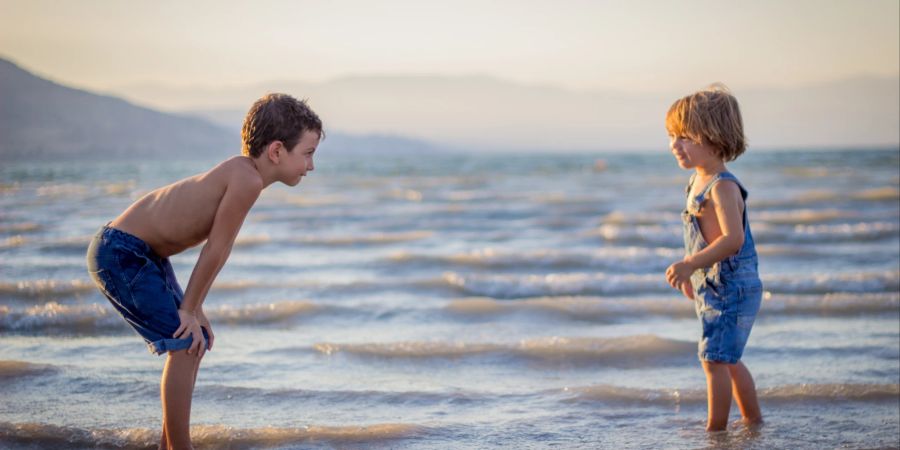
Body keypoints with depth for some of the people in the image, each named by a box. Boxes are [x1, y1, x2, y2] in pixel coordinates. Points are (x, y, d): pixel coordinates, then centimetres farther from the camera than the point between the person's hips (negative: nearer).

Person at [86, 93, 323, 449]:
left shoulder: (241, 173, 6)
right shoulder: (247, 179, -23)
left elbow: (213, 250, 9)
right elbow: (216, 251, -19)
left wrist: (193, 308, 8)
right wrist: (189, 310, -10)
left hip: (145, 255, 10)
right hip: (120, 253, -10)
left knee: (196, 341, 16)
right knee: (185, 343, -11)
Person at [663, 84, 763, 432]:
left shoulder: (722, 186, -20)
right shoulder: (699, 182, 10)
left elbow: (733, 238, -31)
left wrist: (691, 264, -36)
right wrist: (691, 271, 25)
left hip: (731, 287, -10)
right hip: (713, 287, 10)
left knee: (714, 359, -8)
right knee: (727, 360, 19)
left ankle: (715, 429, -1)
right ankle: (754, 420, 31)